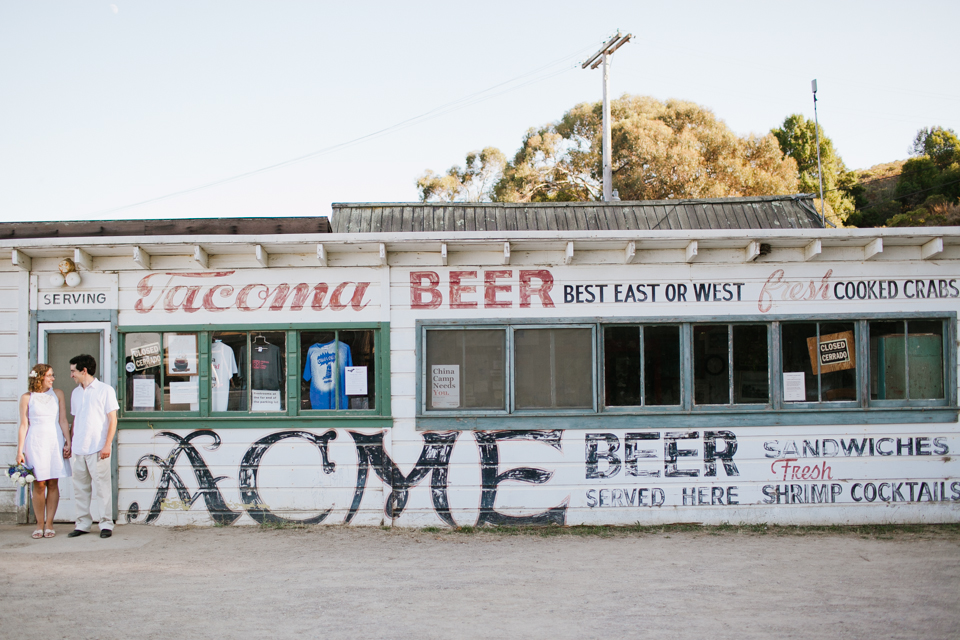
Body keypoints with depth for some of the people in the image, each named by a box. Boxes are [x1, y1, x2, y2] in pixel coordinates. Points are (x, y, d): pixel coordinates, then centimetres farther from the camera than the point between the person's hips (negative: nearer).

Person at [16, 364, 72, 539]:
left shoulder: (57, 394, 9)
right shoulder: (27, 398, 4)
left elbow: (63, 421, 9)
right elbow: (23, 425, 3)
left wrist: (68, 442, 0)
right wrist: (19, 450, -1)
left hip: (55, 441, 2)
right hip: (36, 442, -2)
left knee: (53, 484, 0)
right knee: (39, 484, -3)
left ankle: (49, 524, 5)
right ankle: (39, 525, 5)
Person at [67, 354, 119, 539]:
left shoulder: (105, 390, -2)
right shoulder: (75, 393, 16)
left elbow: (112, 419, -5)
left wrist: (107, 445, -12)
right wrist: (69, 442, 14)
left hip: (98, 448, -6)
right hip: (79, 448, 6)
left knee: (102, 486, -4)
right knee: (80, 487, 7)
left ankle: (106, 524, 2)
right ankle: (83, 523, 14)